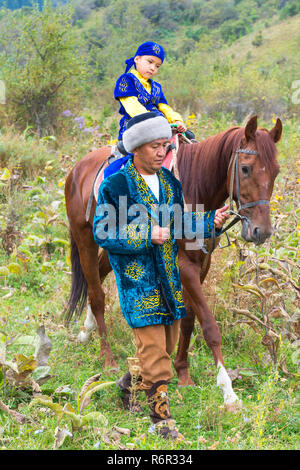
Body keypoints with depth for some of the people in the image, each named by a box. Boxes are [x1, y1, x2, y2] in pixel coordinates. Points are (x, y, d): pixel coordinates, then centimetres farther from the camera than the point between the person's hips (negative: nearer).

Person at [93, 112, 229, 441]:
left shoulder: (170, 182, 9)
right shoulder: (114, 186, -11)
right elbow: (103, 233, -13)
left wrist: (210, 221, -4)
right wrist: (147, 235, -23)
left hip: (170, 276, 7)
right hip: (138, 281, -7)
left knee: (167, 344, 15)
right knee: (153, 350, -7)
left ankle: (130, 383, 40)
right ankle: (161, 419, 2)